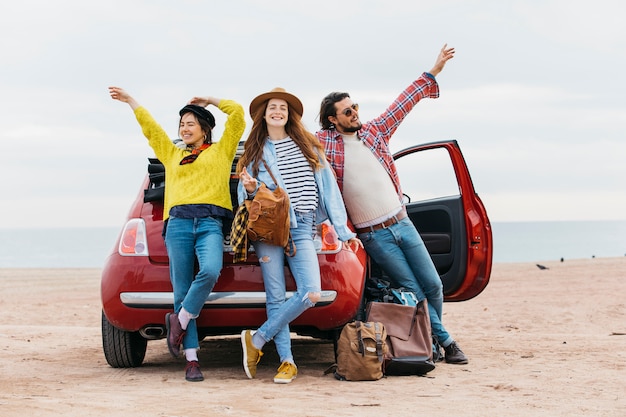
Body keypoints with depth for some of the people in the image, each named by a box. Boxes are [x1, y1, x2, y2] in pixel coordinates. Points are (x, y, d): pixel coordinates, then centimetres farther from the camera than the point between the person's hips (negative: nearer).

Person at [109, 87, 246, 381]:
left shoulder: (221, 150, 19)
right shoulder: (173, 155, 28)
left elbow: (236, 113, 14)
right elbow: (149, 126, 34)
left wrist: (209, 100, 24)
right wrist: (130, 101, 39)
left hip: (210, 224, -3)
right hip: (178, 223, 3)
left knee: (210, 272, -31)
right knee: (182, 290, -6)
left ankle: (179, 320, -11)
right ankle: (191, 360, -7)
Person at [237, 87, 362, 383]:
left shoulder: (308, 147, 15)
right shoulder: (255, 152, 15)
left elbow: (328, 188, 11)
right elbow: (244, 196, 16)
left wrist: (343, 230, 5)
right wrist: (250, 189, -9)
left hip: (301, 227, 0)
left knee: (311, 293, -16)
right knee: (276, 298, -5)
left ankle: (257, 339, -4)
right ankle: (287, 362, 1)